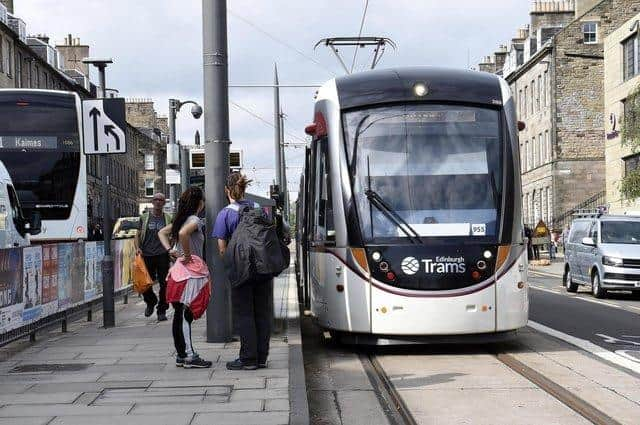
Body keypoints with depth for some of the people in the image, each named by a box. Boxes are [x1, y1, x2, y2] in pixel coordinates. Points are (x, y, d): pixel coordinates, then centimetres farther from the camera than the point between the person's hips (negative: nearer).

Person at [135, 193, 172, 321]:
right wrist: (137, 248, -4)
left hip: (162, 254, -1)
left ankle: (162, 311, 7)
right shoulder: (144, 217, 11)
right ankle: (151, 302, 31)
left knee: (164, 284, -3)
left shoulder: (168, 218, 10)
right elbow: (138, 235, 12)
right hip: (147, 254, 1)